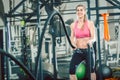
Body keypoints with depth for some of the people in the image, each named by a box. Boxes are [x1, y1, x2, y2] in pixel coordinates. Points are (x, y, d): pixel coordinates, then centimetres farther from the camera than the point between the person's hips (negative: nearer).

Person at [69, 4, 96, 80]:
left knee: (91, 70, 4)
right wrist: (73, 44, -7)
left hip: (88, 50, -2)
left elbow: (94, 37, -8)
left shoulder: (90, 23, -2)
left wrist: (90, 41, -30)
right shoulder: (73, 25, 6)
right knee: (72, 70, -9)